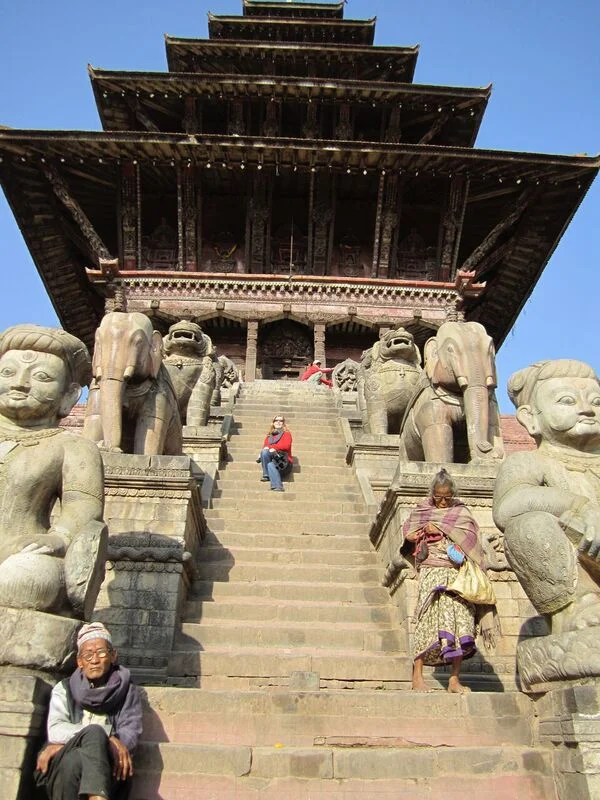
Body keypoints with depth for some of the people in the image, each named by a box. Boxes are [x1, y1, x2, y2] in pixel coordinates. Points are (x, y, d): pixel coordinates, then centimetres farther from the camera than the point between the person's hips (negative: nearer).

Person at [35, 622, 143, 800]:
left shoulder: (127, 691, 16)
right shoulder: (64, 689, 18)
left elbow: (130, 734, 0)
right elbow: (55, 730, 1)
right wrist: (106, 736, -16)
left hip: (104, 768, 0)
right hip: (62, 766, 0)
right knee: (94, 732, -33)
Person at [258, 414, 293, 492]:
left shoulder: (286, 433, 13)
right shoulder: (269, 435, 24)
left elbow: (286, 446, -7)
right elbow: (264, 447, 12)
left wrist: (270, 447, -9)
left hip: (283, 462, -4)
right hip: (272, 461, 4)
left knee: (265, 452, -28)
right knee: (270, 465, -34)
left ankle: (266, 475, -28)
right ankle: (277, 487, -41)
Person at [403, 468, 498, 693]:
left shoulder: (461, 511, 12)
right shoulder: (421, 510, 12)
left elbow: (471, 538, 1)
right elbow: (408, 534, 12)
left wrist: (439, 527, -6)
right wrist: (426, 531, -5)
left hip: (457, 572, 1)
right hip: (431, 571, -1)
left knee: (461, 619, -6)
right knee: (428, 618, -10)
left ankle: (454, 680, 0)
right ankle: (417, 677, -5)